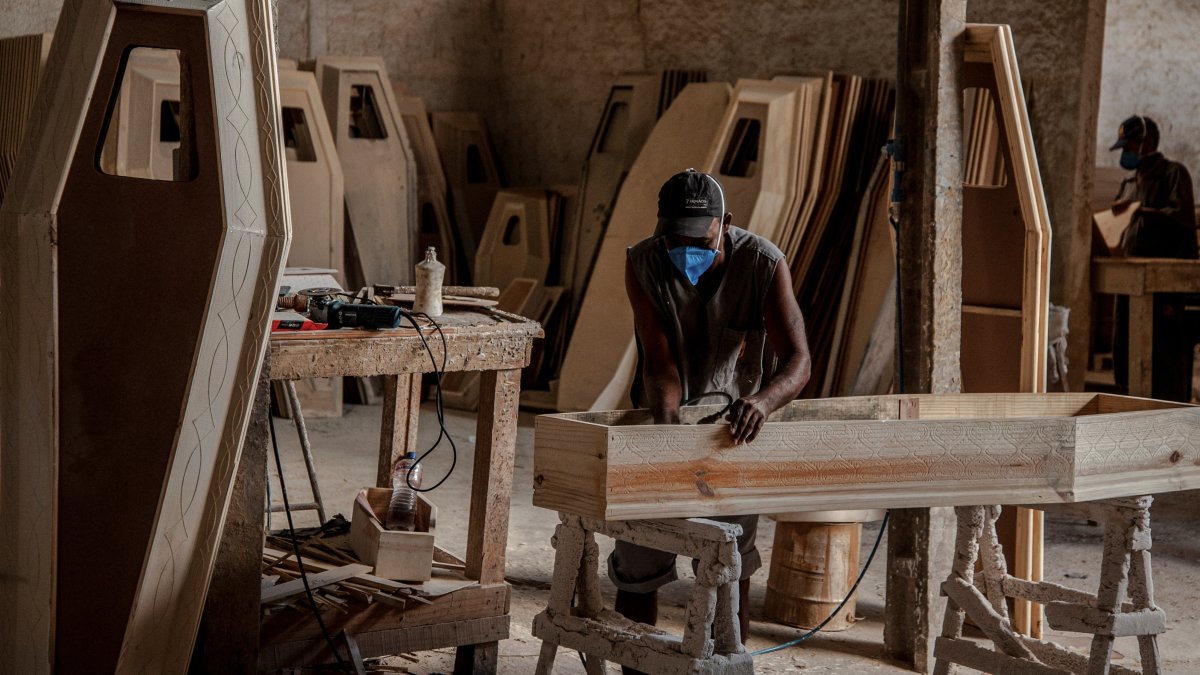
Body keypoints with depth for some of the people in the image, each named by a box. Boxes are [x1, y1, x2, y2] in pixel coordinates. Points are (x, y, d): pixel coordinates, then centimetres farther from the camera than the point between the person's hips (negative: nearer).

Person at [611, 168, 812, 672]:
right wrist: (665, 418, -47)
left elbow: (798, 361, -32)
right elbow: (660, 361, -27)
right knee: (638, 565, 1)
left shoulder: (764, 264, -25)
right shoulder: (642, 266, -22)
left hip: (734, 424, 0)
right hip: (666, 422, 0)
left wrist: (762, 400, -54)